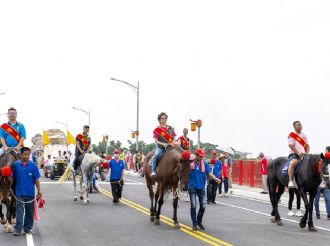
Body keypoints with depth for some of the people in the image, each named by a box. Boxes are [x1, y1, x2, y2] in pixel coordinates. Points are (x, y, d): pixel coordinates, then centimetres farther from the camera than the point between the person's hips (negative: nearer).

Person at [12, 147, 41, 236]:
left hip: (30, 193, 1)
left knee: (29, 212, 10)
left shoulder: (33, 165, -3)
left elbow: (36, 179, -1)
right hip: (19, 193, -1)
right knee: (19, 211, -4)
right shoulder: (16, 165, -2)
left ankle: (27, 228, 21)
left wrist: (39, 190, -4)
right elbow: (13, 178, 5)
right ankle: (18, 229, -4)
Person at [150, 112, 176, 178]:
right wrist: (163, 144, -18)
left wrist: (173, 143, -9)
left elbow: (174, 138, 13)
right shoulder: (157, 129, 2)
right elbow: (156, 140, -3)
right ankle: (153, 171, -27)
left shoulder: (170, 128, 11)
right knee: (156, 156, -30)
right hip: (160, 147, -3)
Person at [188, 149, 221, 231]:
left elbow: (209, 173, -8)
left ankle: (199, 221, 25)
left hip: (201, 187, 3)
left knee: (203, 206, 4)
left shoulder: (204, 164, 2)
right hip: (192, 187, -3)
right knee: (193, 206, -4)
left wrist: (215, 179, -24)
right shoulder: (191, 163, -6)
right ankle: (194, 223, 10)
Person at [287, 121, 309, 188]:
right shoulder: (292, 135, 0)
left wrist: (307, 153, -2)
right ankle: (290, 181, -40)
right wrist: (298, 153, -18)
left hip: (303, 155, 7)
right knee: (293, 162, -37)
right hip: (294, 154, -7)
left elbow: (307, 145, 16)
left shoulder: (304, 136, 20)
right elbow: (291, 146, -9)